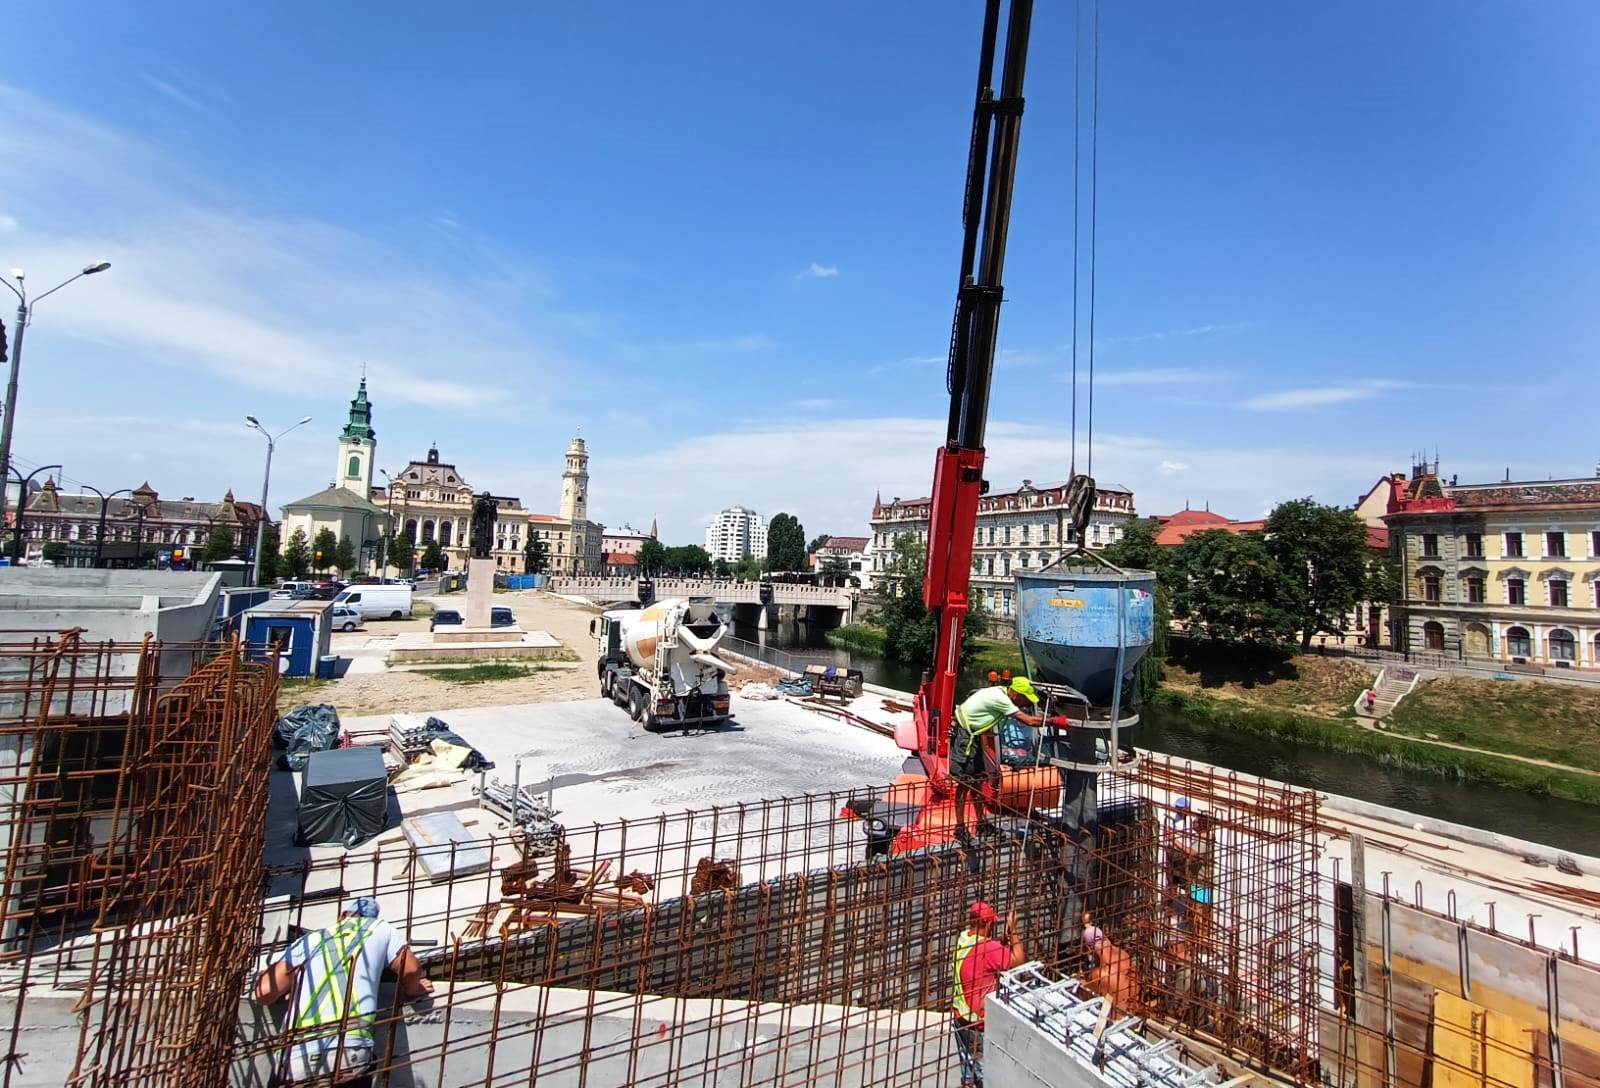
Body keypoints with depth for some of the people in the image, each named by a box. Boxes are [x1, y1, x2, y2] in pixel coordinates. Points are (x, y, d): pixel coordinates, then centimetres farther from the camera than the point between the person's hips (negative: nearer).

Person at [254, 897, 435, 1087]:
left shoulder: (309, 940, 20)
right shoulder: (381, 928, 17)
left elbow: (264, 992, 12)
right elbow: (411, 969, 9)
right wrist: (411, 989, 31)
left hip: (295, 1058, 2)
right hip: (348, 1052, -1)